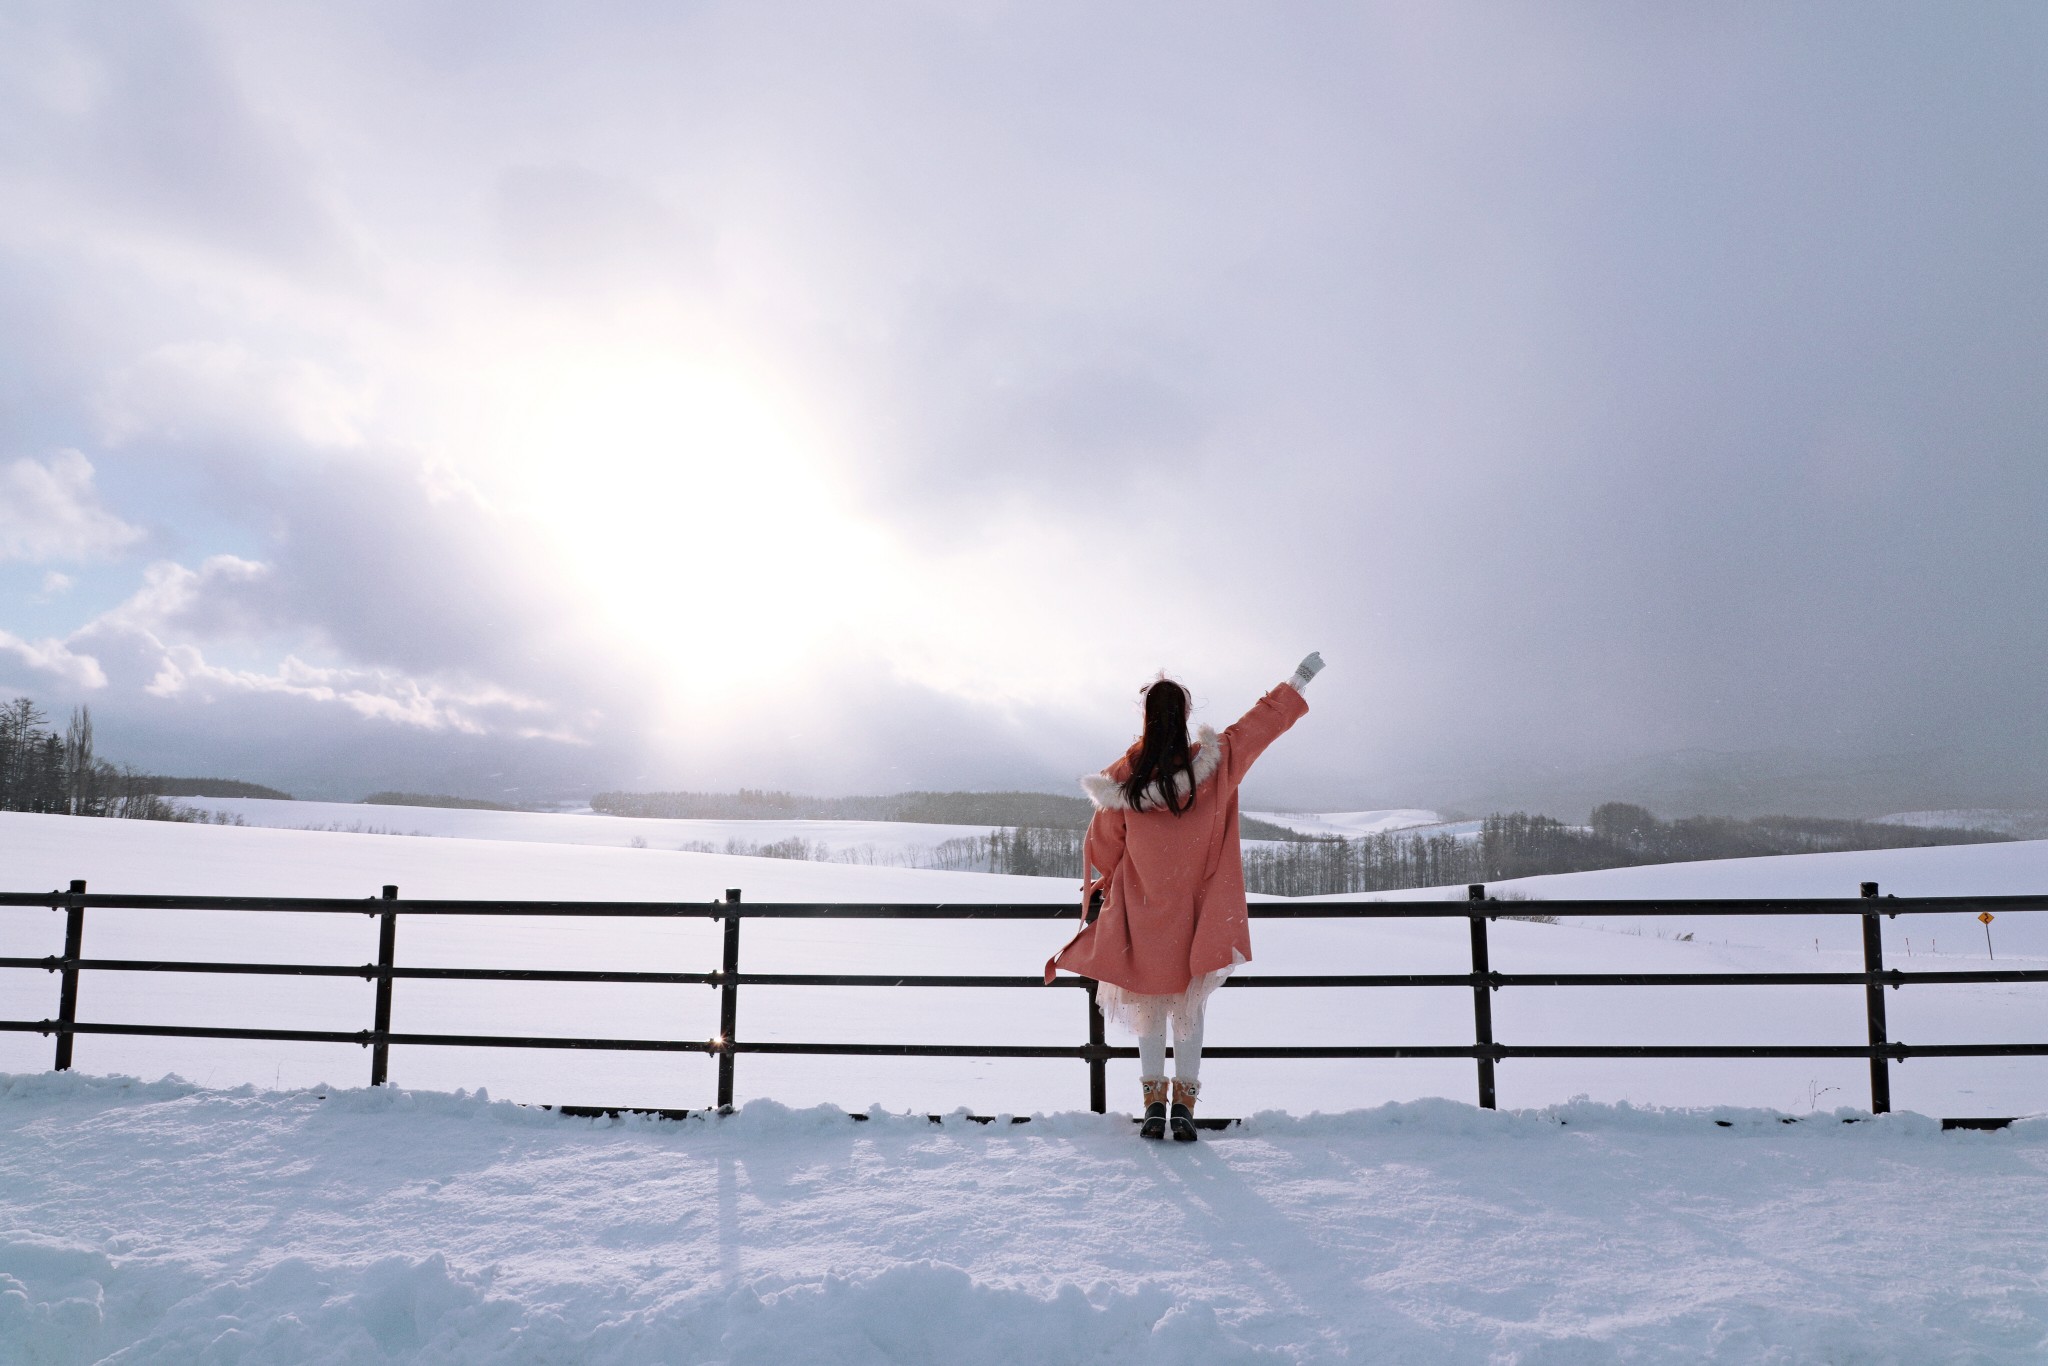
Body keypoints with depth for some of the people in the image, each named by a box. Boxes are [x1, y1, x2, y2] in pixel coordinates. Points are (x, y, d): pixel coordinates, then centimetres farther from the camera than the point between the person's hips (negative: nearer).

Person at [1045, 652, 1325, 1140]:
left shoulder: (1125, 776, -12)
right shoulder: (1214, 764, -12)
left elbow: (1102, 844, -1)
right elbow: (1262, 721, 1)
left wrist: (1095, 892, 16)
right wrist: (1299, 681, 15)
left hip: (1141, 916, 0)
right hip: (1197, 917, 0)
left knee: (1149, 1008, 14)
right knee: (1191, 1008, 11)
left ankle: (1154, 1103, 12)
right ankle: (1184, 1105, 9)